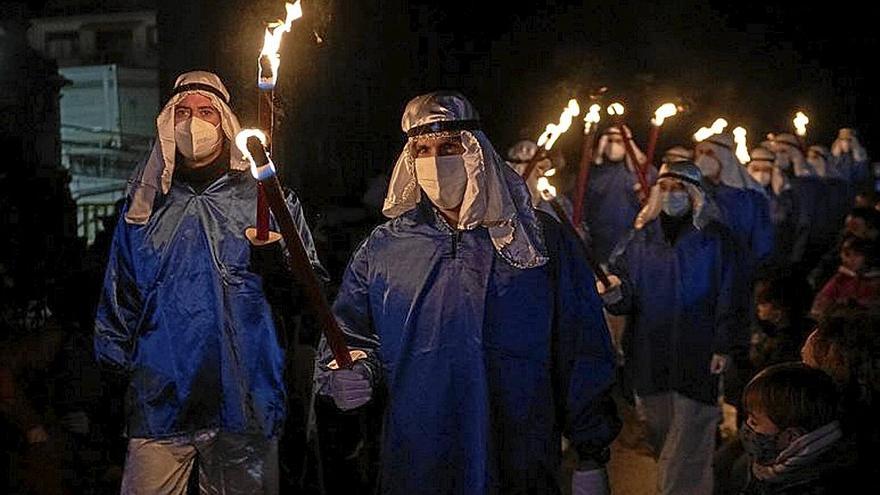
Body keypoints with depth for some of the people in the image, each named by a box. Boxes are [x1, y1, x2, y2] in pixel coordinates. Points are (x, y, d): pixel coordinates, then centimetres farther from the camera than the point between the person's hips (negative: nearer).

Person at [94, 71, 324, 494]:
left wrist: (278, 263, -15)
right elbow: (119, 298, 20)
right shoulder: (146, 206, 13)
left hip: (245, 408, -1)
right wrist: (114, 367, 14)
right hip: (159, 405, 1)